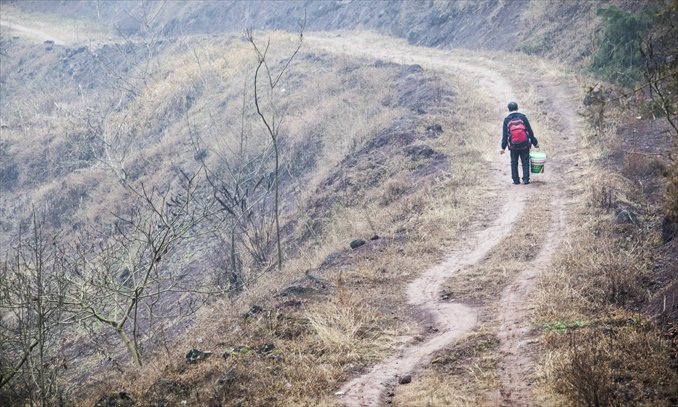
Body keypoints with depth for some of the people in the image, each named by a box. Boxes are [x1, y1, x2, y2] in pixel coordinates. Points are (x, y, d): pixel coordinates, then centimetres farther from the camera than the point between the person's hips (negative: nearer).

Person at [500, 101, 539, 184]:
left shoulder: (507, 120, 0)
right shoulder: (522, 117, -1)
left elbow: (505, 135, 0)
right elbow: (530, 131, 0)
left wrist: (503, 147, 3)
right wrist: (535, 142, 7)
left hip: (513, 146, 0)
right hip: (524, 145, 0)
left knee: (514, 163, 12)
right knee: (525, 162, 7)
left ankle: (516, 180, 11)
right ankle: (526, 179, 1)